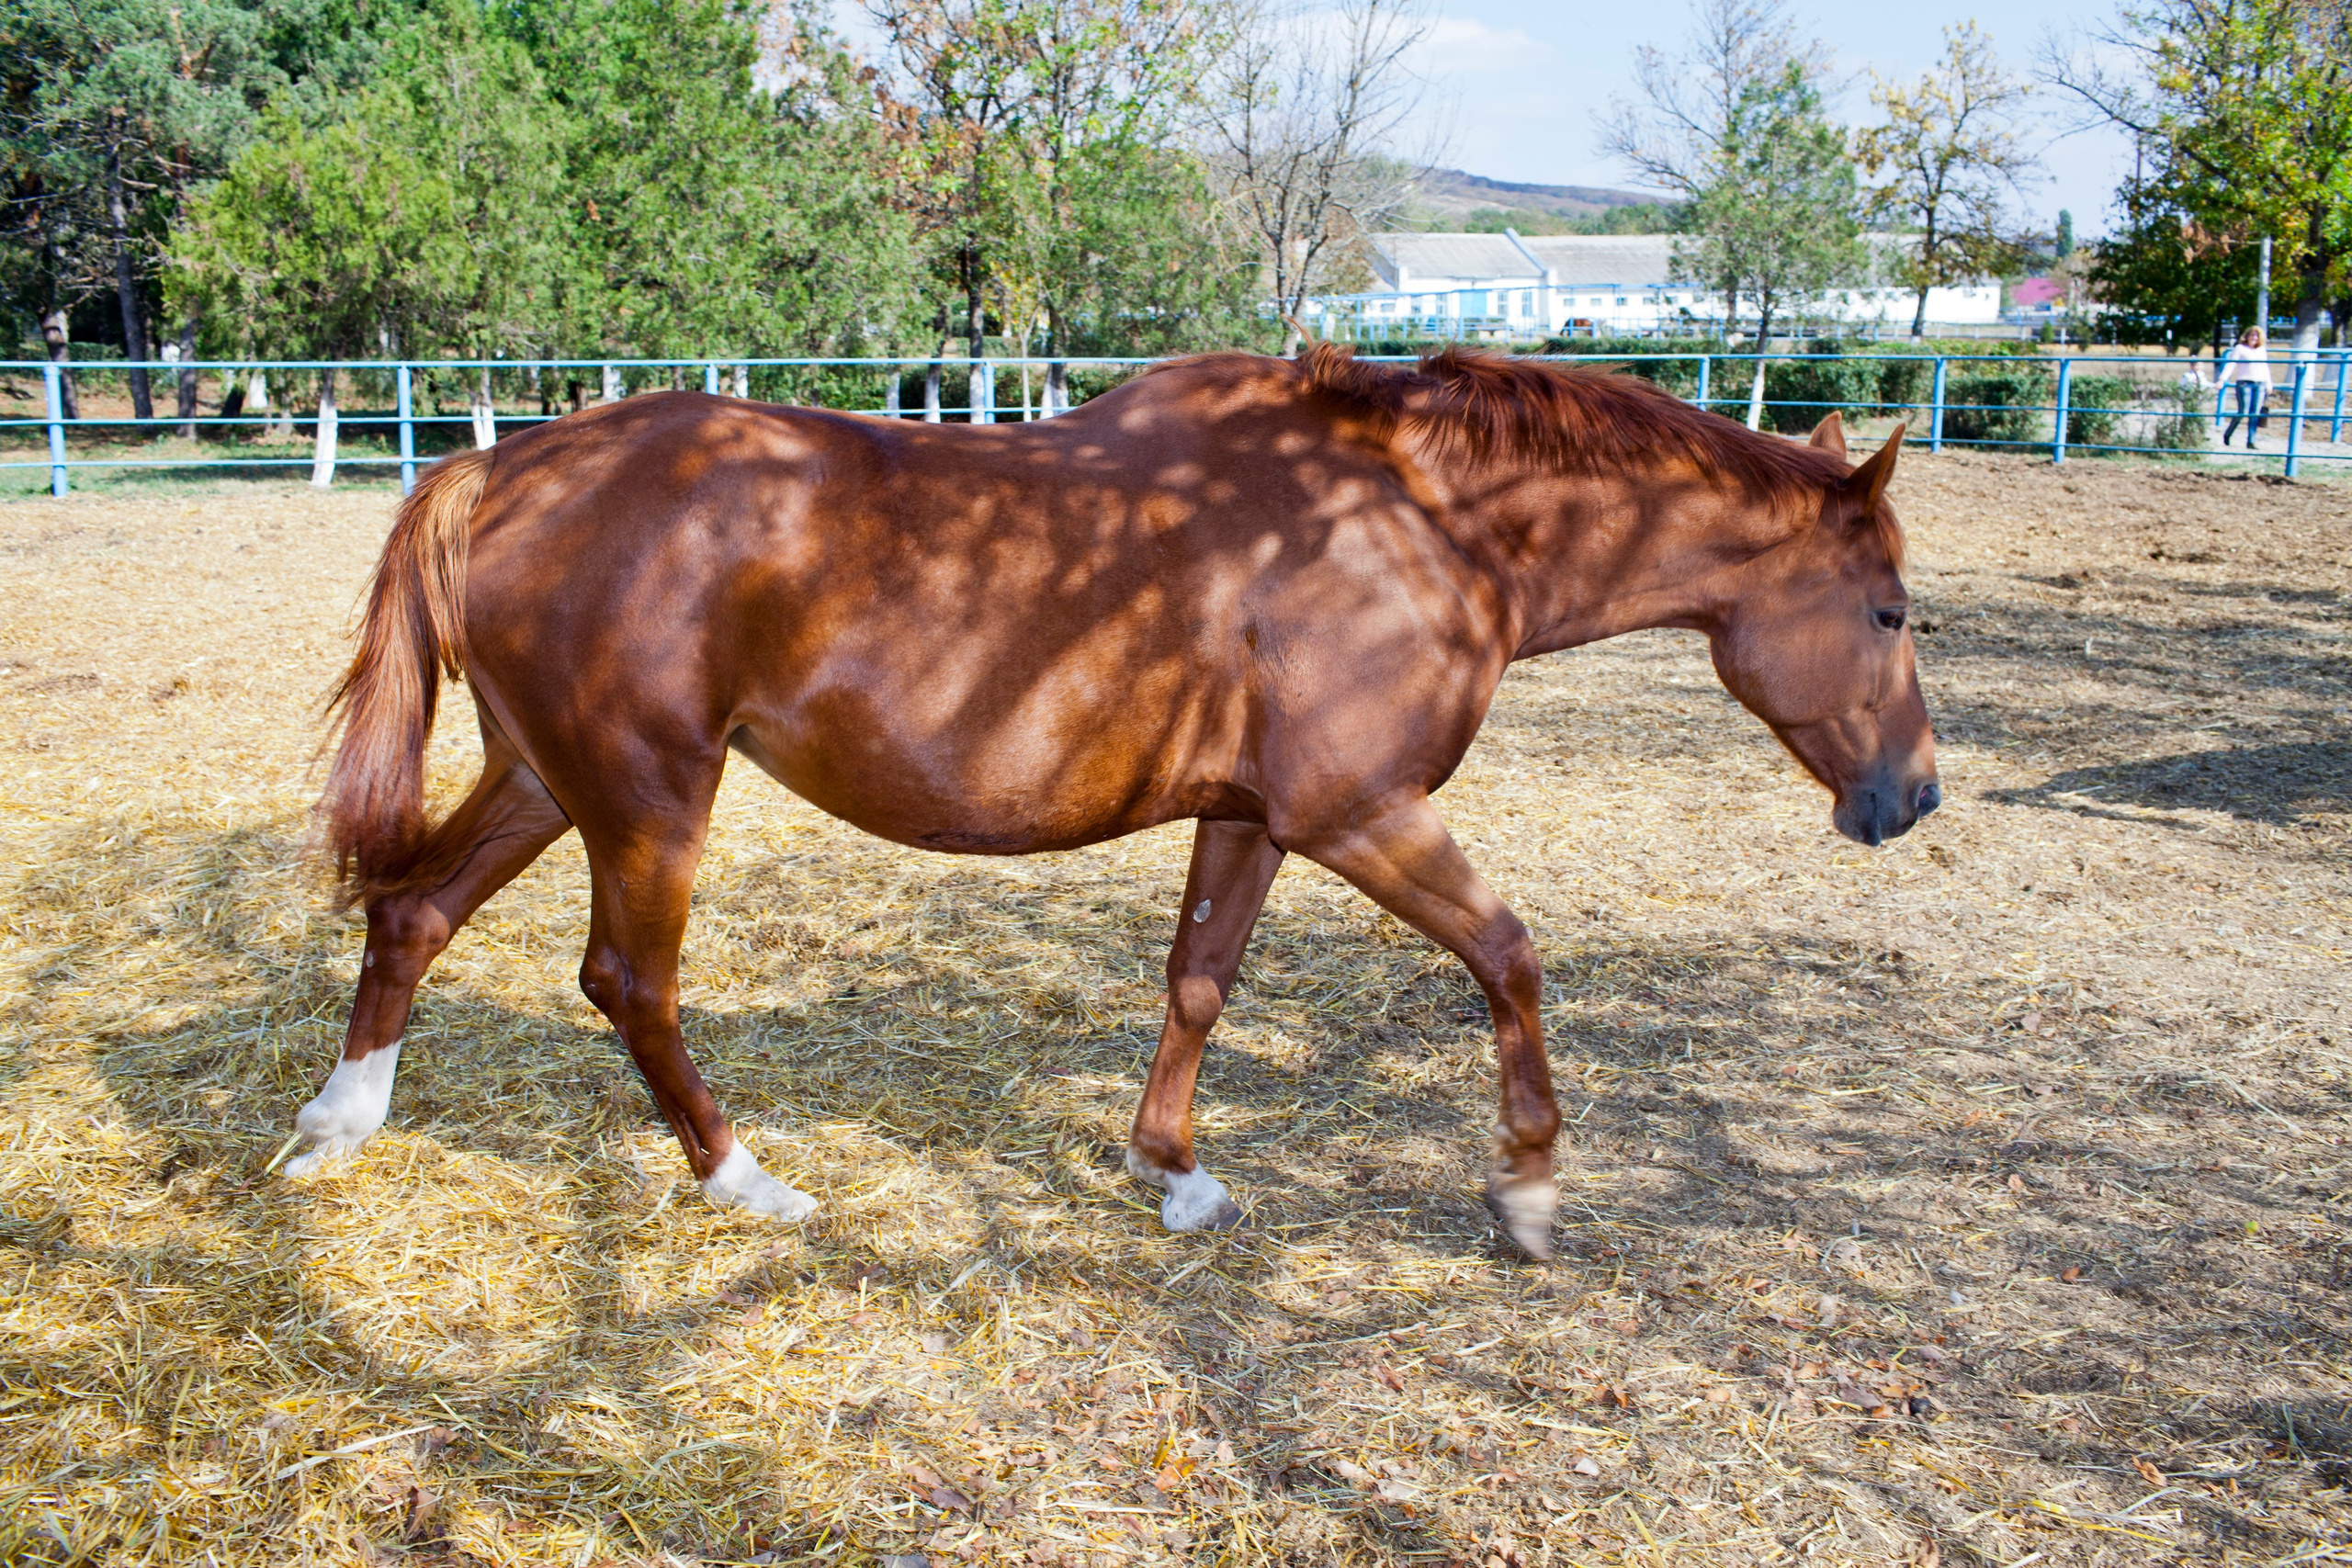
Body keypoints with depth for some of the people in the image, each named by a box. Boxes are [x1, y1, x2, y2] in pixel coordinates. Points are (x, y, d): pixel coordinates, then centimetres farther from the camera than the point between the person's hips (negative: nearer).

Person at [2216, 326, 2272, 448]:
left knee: (2255, 414, -3)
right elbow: (2230, 365, -4)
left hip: (2260, 384, 5)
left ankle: (2251, 442, -1)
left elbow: (2265, 368, 24)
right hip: (2244, 383, -5)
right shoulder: (2240, 349, 3)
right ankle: (2227, 435, 10)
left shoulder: (2262, 351, 18)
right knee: (2243, 412, -12)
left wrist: (2268, 384, 21)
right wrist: (2222, 379, -15)